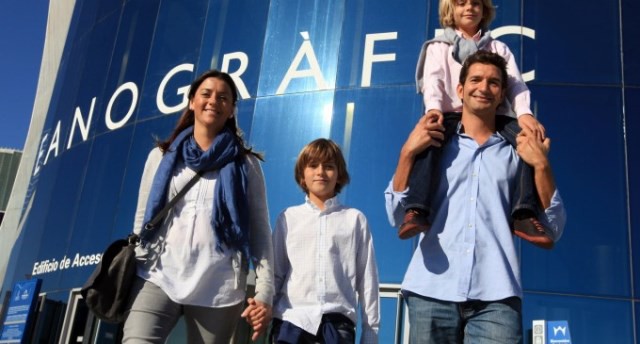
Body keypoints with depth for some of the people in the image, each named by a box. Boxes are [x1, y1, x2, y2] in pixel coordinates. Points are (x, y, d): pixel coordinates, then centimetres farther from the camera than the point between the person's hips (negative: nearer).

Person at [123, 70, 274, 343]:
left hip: (219, 290, -1)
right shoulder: (161, 157, 13)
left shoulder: (246, 164, 7)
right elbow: (142, 220, 15)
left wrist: (265, 292, -4)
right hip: (158, 279, 1)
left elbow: (260, 231, 4)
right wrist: (128, 279, 8)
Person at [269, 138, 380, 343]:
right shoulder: (288, 218, 11)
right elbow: (275, 273, 11)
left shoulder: (355, 219, 8)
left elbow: (367, 279, 8)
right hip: (291, 319, 1)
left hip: (337, 322, -1)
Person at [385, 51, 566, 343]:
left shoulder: (515, 154, 13)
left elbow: (552, 229, 7)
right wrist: (408, 152, -4)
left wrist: (541, 166, -4)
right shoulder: (434, 146, 14)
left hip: (496, 296, 0)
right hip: (431, 291, 1)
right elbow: (397, 216, 5)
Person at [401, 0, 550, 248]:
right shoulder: (438, 47, 21)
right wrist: (433, 108, -23)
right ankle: (417, 210, -46)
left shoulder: (498, 48, 24)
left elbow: (515, 83, 9)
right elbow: (433, 80, 1)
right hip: (452, 115, -2)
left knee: (532, 139, -28)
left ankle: (525, 214, -34)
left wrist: (524, 113, -14)